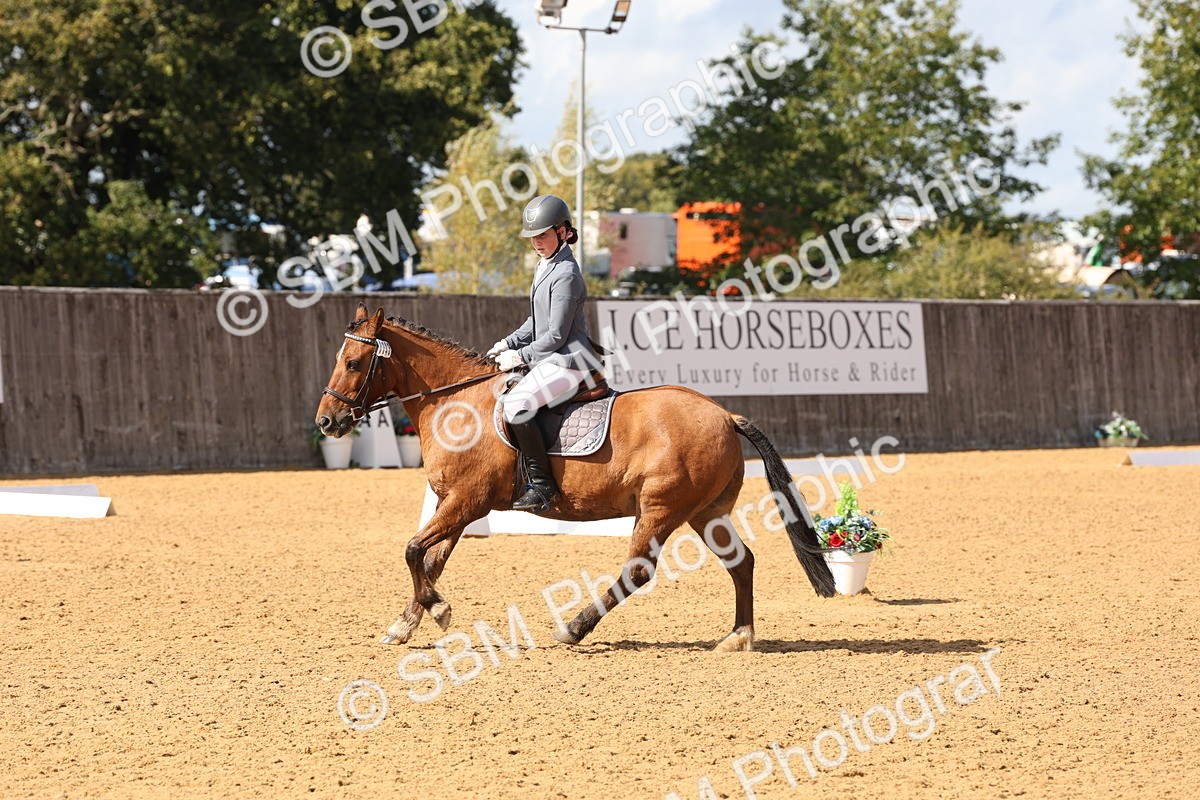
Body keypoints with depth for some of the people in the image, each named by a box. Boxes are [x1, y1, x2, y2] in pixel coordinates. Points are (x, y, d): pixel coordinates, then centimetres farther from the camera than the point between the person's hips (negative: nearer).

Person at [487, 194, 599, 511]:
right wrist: (509, 343, 10)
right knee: (497, 390, 18)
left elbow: (557, 335, -18)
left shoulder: (565, 274, -17)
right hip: (552, 358, 11)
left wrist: (521, 356, -12)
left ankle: (542, 484, -23)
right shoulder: (546, 266, 14)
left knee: (516, 404, -27)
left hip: (569, 361, -11)